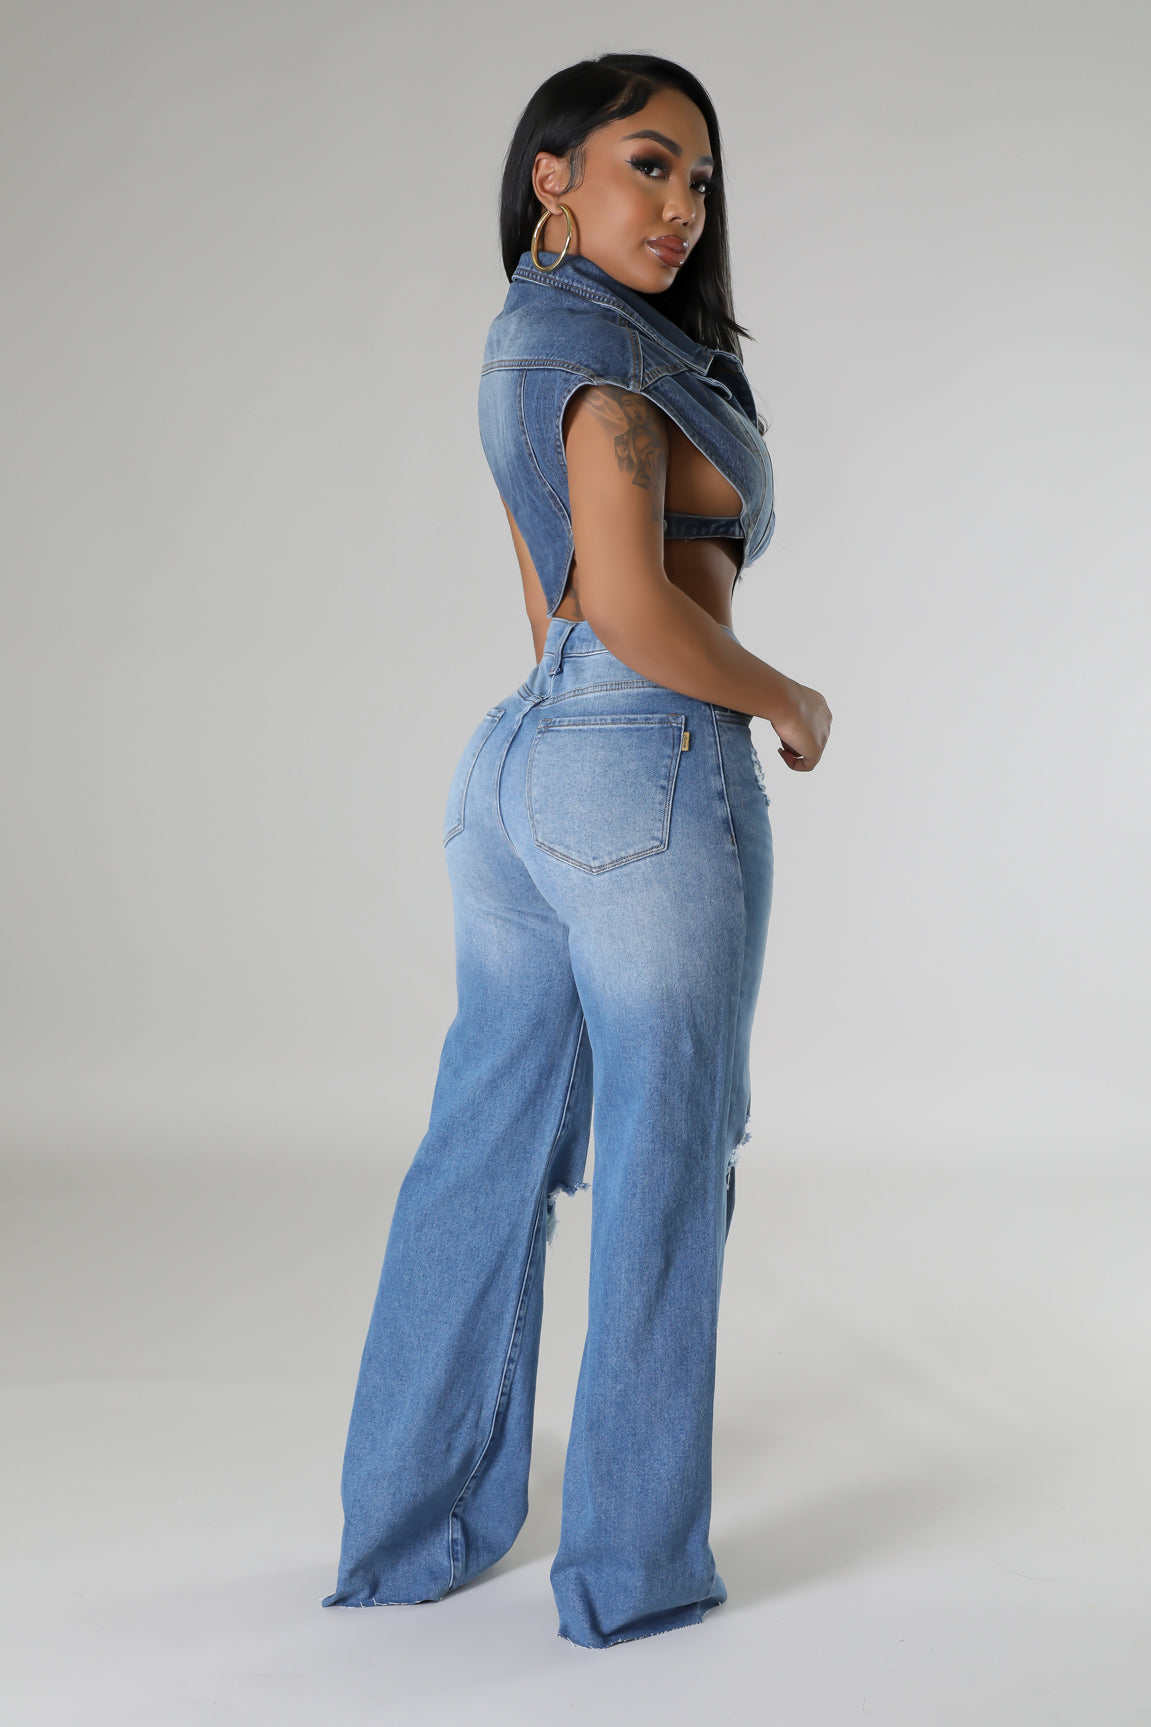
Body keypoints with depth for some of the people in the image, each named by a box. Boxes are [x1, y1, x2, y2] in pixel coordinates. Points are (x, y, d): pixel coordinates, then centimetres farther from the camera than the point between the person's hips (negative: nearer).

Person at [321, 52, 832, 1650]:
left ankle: (412, 1531, 23)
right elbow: (636, 608, -20)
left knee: (486, 1158, 13)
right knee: (662, 1175, 2)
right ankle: (632, 1569, 14)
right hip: (651, 776, -9)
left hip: (515, 765, 9)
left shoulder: (523, 351, 17)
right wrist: (794, 704, -6)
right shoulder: (601, 341, -12)